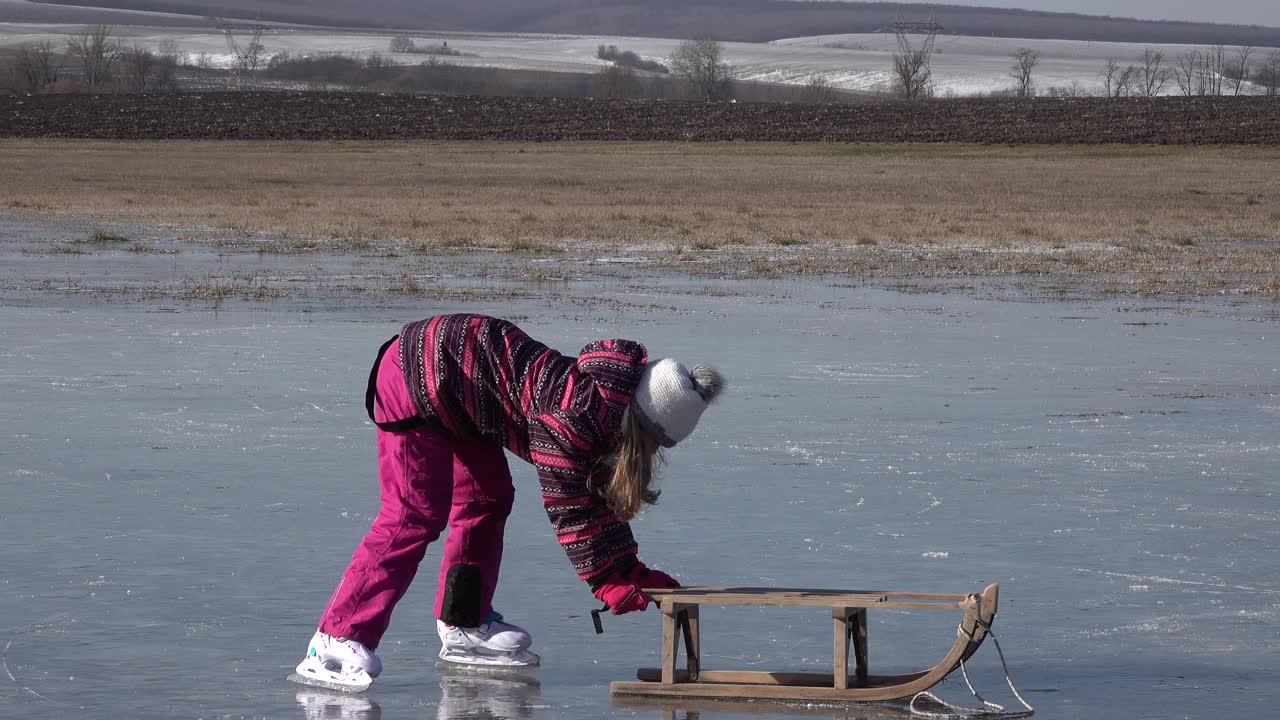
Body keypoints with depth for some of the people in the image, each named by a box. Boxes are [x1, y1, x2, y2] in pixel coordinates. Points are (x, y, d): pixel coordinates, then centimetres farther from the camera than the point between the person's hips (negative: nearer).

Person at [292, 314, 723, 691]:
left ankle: (465, 625, 22)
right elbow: (568, 505, -21)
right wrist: (608, 582, -14)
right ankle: (335, 644, -17)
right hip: (417, 379, -10)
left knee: (488, 499, 13)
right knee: (416, 516, -15)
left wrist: (630, 570, 8)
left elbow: (598, 494, 12)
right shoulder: (573, 419, -24)